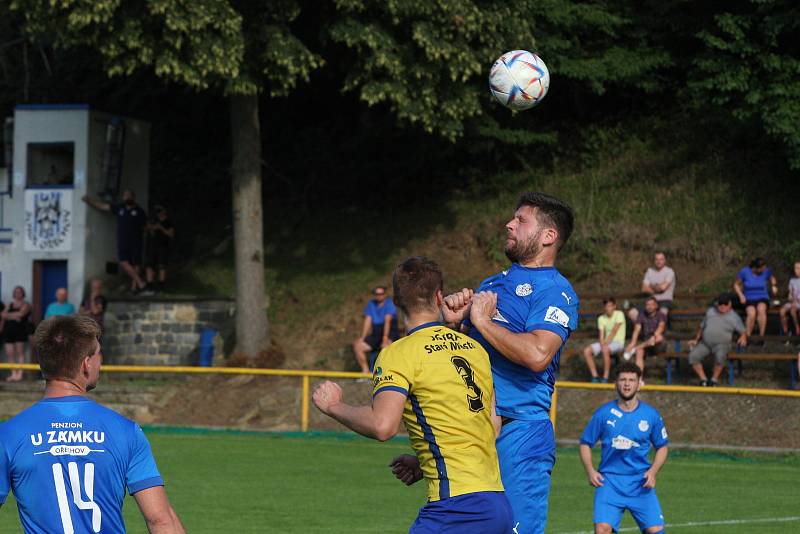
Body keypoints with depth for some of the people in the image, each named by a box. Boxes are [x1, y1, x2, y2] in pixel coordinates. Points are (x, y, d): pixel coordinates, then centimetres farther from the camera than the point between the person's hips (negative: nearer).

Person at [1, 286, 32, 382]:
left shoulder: (25, 305, 5)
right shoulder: (10, 304, 21)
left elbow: (21, 313, -11)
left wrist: (8, 315, -6)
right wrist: (13, 316, -4)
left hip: (20, 330, -5)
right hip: (9, 330, 5)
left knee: (20, 352, -6)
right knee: (9, 353, -3)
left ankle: (20, 373, -7)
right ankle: (13, 373, -1)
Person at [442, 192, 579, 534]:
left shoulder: (555, 291, -6)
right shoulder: (492, 285, 20)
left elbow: (537, 354, -24)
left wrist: (482, 320, -13)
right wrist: (452, 320, 1)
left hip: (519, 435, -8)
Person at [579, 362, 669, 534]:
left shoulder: (651, 415, 4)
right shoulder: (604, 413, 1)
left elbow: (662, 447, 15)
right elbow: (585, 443, 9)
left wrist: (653, 472, -2)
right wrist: (590, 471, -7)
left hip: (641, 483, 1)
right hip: (609, 481, -1)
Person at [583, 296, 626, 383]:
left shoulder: (619, 314, -6)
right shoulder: (601, 318, 9)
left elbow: (614, 331, -14)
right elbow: (601, 335, 2)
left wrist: (606, 343, -21)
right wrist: (602, 344, -19)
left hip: (618, 342, -6)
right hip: (606, 342, 6)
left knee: (605, 350, -38)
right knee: (587, 350, -15)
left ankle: (605, 378, -30)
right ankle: (595, 376, -10)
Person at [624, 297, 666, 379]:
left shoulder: (661, 315, -1)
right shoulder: (641, 316, 9)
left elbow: (661, 327, -21)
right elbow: (637, 330, -4)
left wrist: (654, 336, -42)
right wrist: (633, 343, -23)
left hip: (658, 346, -3)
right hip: (645, 344, 3)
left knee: (659, 337, -36)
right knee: (639, 351, -29)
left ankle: (635, 348, -34)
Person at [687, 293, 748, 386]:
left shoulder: (734, 317, 7)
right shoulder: (710, 311, 17)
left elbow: (743, 332, 6)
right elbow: (702, 327, 26)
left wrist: (743, 337, -17)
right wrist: (696, 340, 21)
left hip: (721, 344, -3)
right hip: (705, 343, 4)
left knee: (720, 356, -38)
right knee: (693, 356, -23)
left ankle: (714, 379, -18)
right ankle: (703, 379, -11)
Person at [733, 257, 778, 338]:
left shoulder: (766, 271, -2)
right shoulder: (745, 271, -6)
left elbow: (772, 279, 21)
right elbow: (736, 285, 6)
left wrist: (774, 285, -1)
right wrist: (741, 295, -9)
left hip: (762, 299, 1)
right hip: (749, 300, -1)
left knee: (761, 309, -37)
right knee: (751, 314, -36)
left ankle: (761, 336, -34)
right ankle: (747, 337, -32)